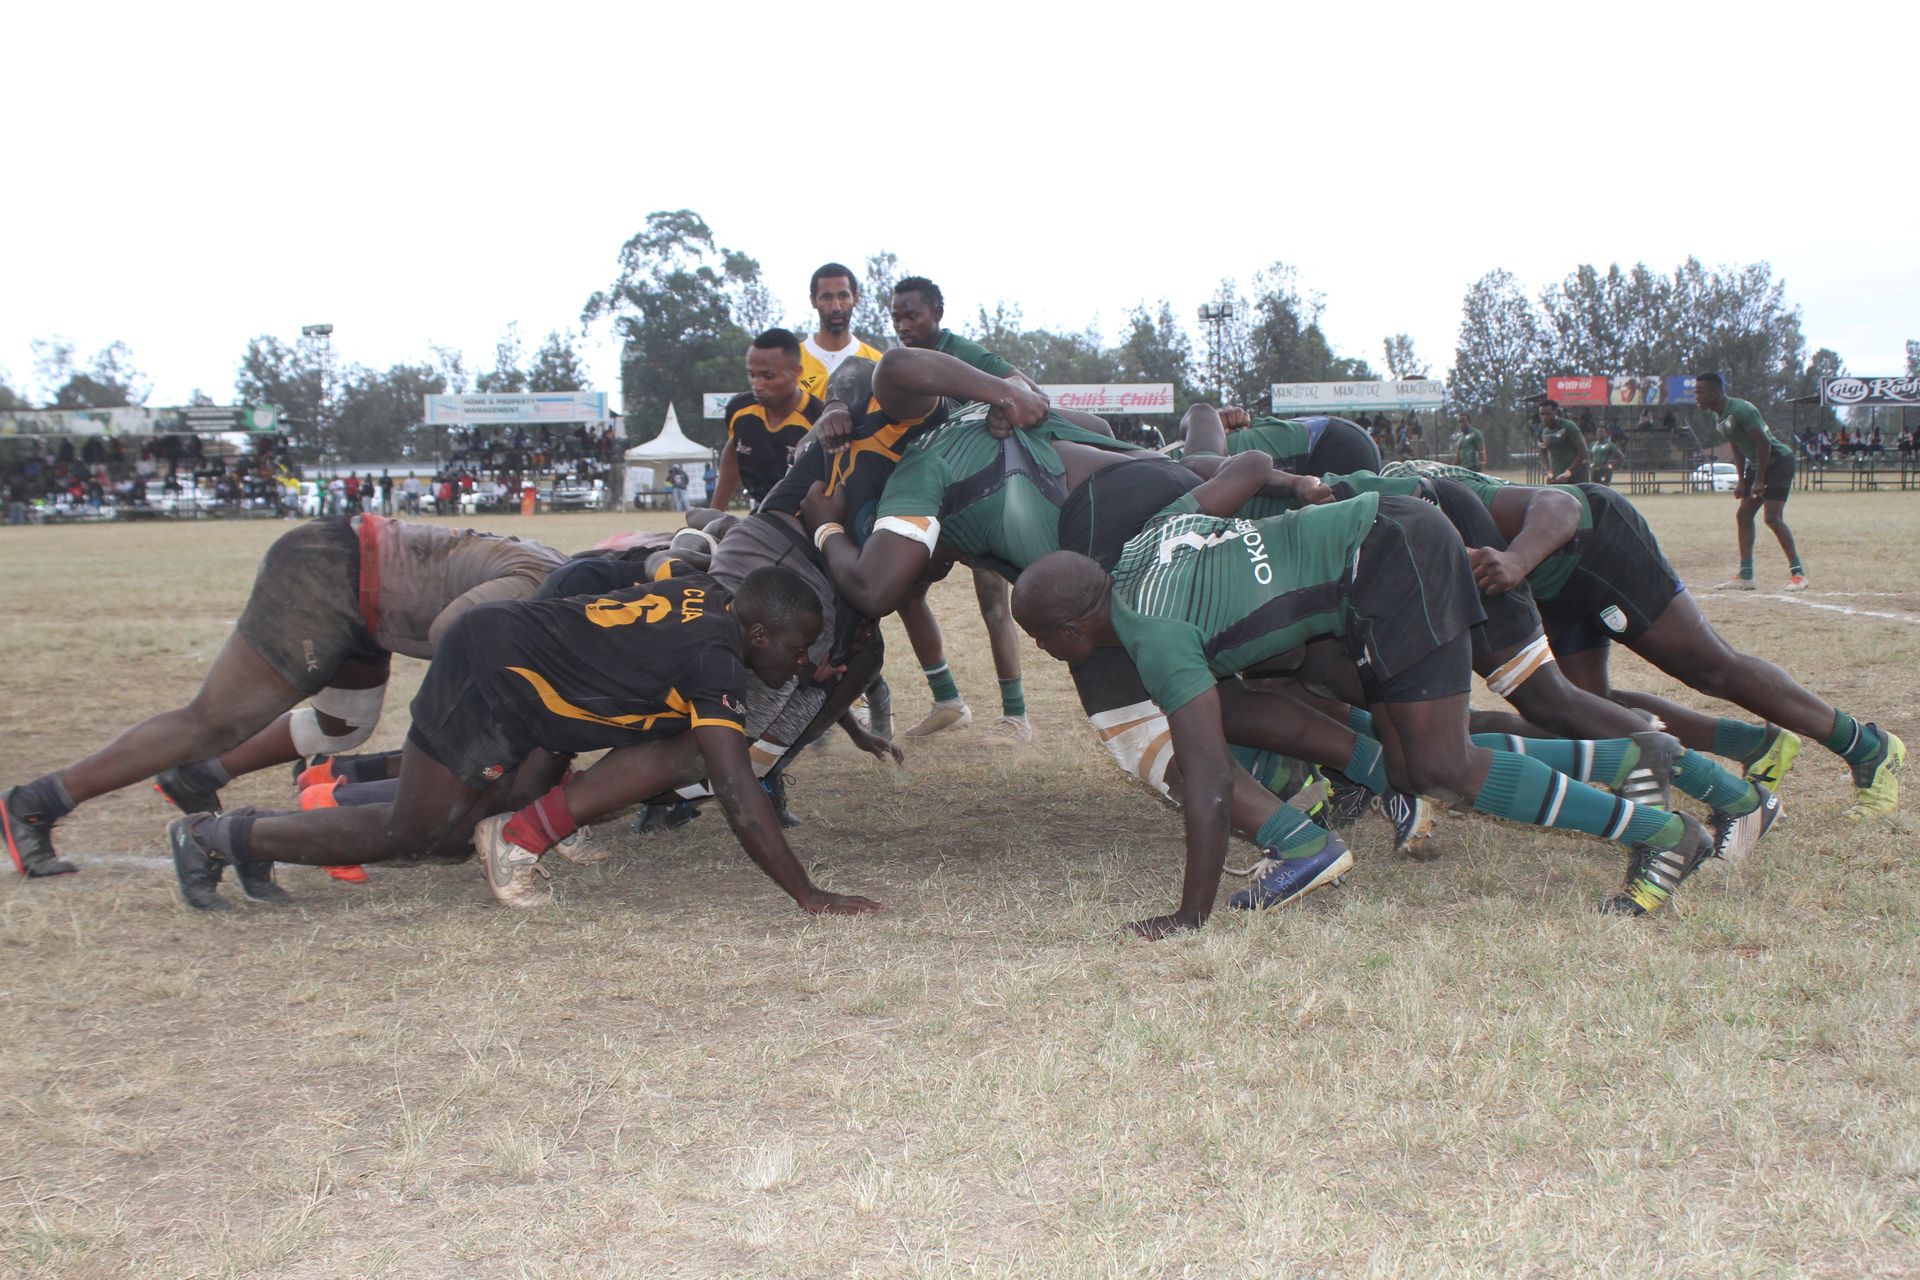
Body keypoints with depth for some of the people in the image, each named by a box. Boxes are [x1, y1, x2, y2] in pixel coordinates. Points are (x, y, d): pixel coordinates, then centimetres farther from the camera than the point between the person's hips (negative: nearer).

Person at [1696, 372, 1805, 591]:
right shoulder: (1718, 416, 6)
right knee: (1743, 514, 5)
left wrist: (1759, 480, -23)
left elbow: (1763, 443, -25)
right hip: (1756, 465, 10)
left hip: (1778, 461, -10)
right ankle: (1745, 575, 9)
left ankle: (1797, 572, -7)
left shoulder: (1741, 410, -24)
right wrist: (1742, 481, 11)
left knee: (1773, 517, -16)